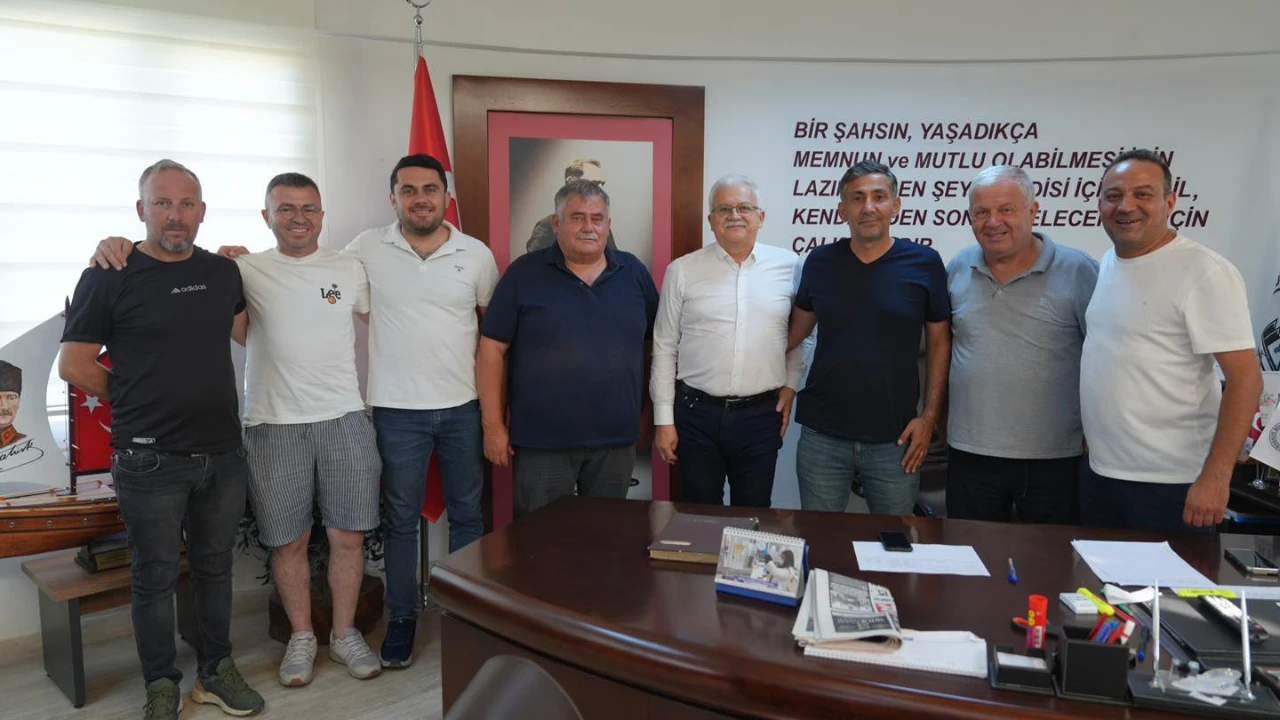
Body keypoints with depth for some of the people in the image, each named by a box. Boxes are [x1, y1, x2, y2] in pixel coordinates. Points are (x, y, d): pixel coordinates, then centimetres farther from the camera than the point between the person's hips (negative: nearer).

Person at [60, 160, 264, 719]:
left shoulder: (225, 272, 6)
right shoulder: (109, 278, -7)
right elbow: (73, 364, -5)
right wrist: (135, 399, 1)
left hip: (224, 456, 4)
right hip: (150, 462, -4)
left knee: (215, 567, 15)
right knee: (156, 577, 8)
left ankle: (216, 671, 31)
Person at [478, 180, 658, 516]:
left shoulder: (634, 273, 5)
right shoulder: (524, 274, -3)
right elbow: (493, 350, -2)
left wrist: (648, 413, 7)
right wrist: (494, 426, -5)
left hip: (617, 440, 3)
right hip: (541, 442, -2)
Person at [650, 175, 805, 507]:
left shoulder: (789, 265, 2)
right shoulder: (682, 271, -1)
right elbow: (664, 348, 2)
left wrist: (791, 383, 4)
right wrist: (664, 419, 1)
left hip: (761, 415, 1)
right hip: (697, 413, 0)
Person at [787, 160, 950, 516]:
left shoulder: (924, 263, -4)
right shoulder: (820, 261, 1)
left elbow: (939, 343, 2)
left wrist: (929, 416, -3)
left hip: (894, 440, -1)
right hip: (821, 436, 1)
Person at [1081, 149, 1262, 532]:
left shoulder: (1205, 273, -14)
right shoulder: (1106, 264, 8)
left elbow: (1245, 379, -16)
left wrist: (1215, 476, -21)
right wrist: (1087, 437, 13)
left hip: (1170, 485, -7)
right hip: (1098, 473, 7)